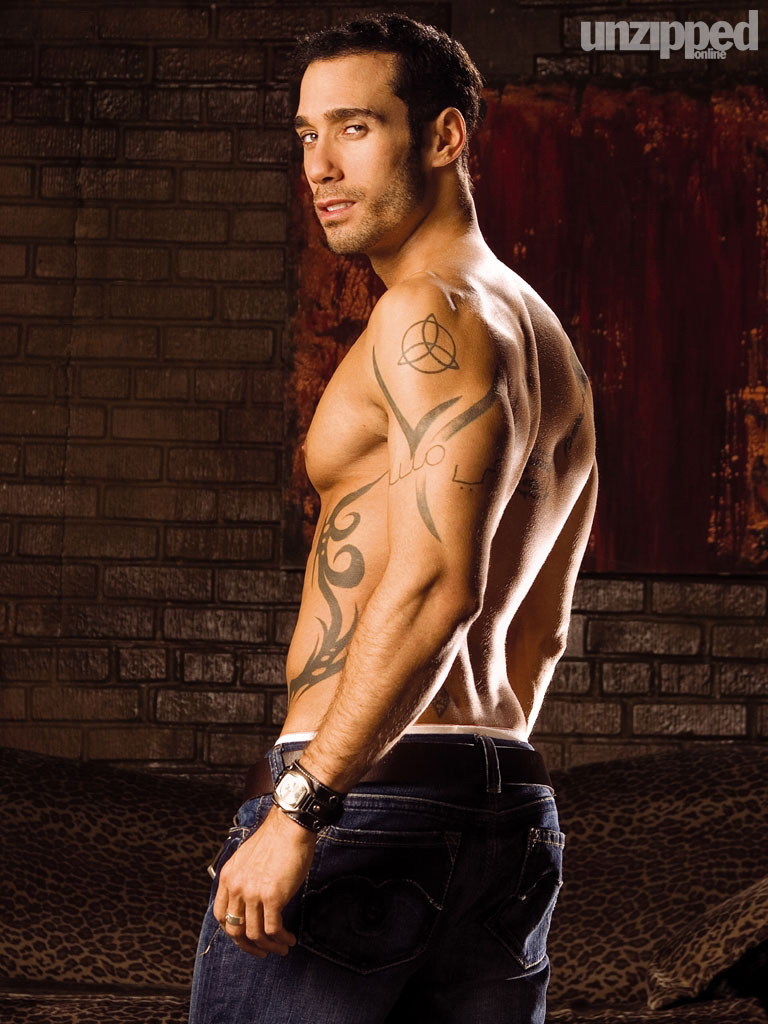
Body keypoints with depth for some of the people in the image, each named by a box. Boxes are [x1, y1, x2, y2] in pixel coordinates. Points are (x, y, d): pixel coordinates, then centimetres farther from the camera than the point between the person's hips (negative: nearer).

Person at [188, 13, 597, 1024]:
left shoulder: (433, 313, -11)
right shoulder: (546, 341, 19)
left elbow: (434, 585, -22)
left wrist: (297, 811, -23)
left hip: (372, 794, -9)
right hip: (513, 805, 9)